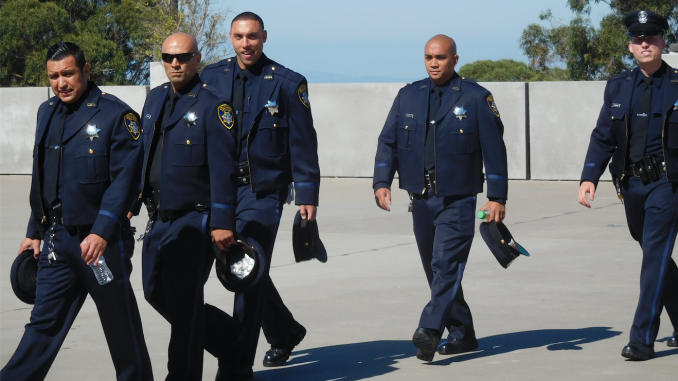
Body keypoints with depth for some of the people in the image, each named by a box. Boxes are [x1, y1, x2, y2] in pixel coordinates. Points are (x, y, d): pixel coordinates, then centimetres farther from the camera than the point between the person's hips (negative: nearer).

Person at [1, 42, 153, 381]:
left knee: (121, 325, 5)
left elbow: (125, 179, -15)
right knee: (44, 323, 6)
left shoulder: (116, 115, -9)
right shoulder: (47, 113, 12)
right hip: (57, 239, 6)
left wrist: (102, 232, -21)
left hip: (101, 241, -5)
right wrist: (35, 232, 16)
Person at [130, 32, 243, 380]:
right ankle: (232, 341, 29)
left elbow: (222, 169, -15)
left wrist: (222, 223, -19)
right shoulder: (155, 99, 12)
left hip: (194, 220, -8)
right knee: (156, 293, 13)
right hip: (159, 219, 8)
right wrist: (131, 202, 18)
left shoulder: (214, 106, -10)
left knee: (183, 302, -4)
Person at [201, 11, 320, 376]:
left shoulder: (287, 83, -3)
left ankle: (238, 363, -8)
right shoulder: (211, 78, 7)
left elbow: (303, 144, -2)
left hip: (263, 192, -5)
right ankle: (285, 333, 36)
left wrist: (307, 195, -6)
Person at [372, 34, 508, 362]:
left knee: (446, 266, -17)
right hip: (421, 200, 5)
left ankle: (429, 331, -27)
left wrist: (497, 197, -5)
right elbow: (388, 142, 9)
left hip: (458, 202, -5)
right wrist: (381, 181, -6)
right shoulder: (408, 96, 10)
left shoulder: (476, 98, -1)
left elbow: (494, 149, -1)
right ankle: (462, 335, 21)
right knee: (436, 271, 10)